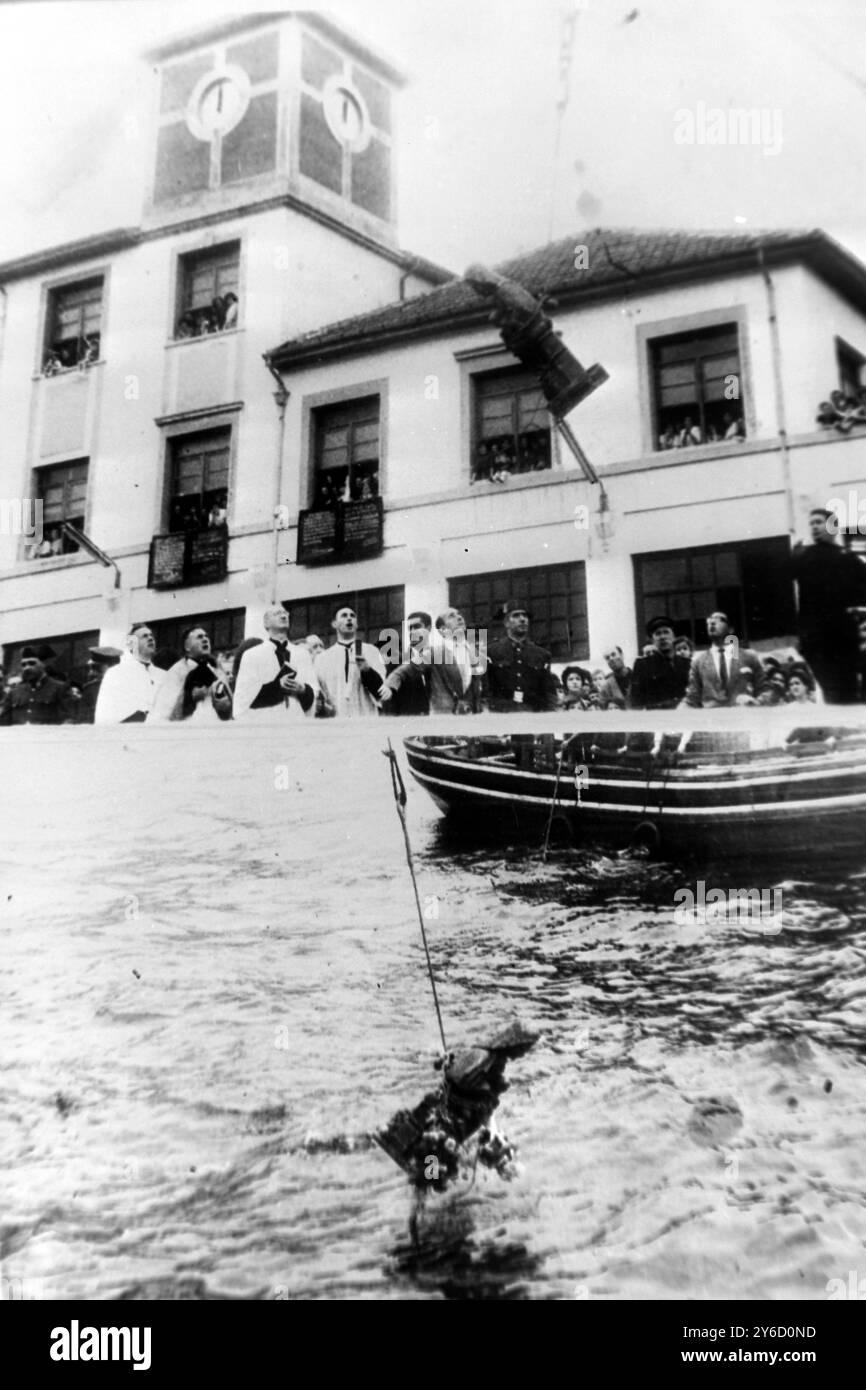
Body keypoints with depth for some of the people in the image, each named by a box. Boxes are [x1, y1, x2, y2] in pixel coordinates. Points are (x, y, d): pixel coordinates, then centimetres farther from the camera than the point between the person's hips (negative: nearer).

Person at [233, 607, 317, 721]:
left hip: (297, 721, 3)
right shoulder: (252, 655, 6)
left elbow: (314, 690, 14)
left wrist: (302, 689, -8)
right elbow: (244, 695, -3)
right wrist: (277, 685, -12)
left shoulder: (303, 654, 17)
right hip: (264, 721, -3)